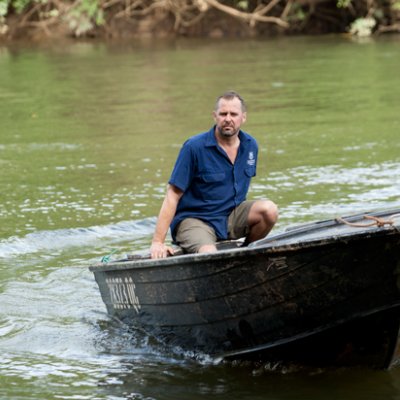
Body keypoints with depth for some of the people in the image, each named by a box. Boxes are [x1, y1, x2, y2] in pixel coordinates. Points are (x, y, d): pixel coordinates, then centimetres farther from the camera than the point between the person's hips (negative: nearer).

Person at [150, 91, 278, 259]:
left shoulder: (251, 146, 4)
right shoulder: (194, 147, -13)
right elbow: (172, 196, -14)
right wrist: (158, 242, -19)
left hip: (231, 216, 6)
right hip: (194, 219, -6)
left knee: (269, 210, -21)